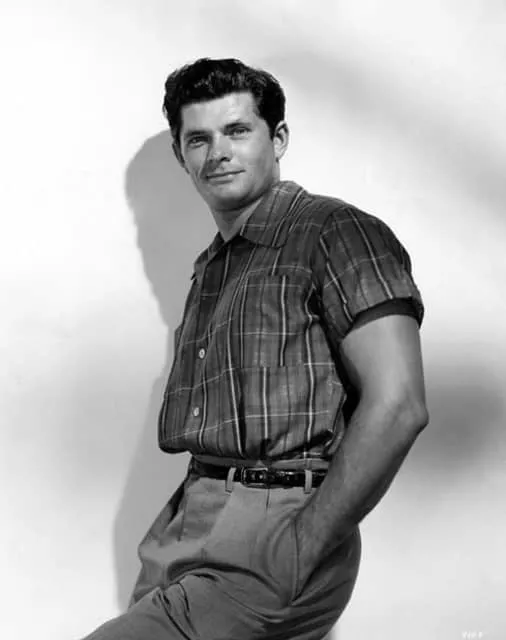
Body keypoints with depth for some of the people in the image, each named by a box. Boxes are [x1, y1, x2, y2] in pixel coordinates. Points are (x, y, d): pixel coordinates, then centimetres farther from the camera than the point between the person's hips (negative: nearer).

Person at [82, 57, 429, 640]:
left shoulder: (335, 232, -5)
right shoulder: (210, 269, 20)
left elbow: (396, 406, -15)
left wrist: (299, 549, -16)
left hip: (275, 524, -7)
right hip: (187, 525, 7)